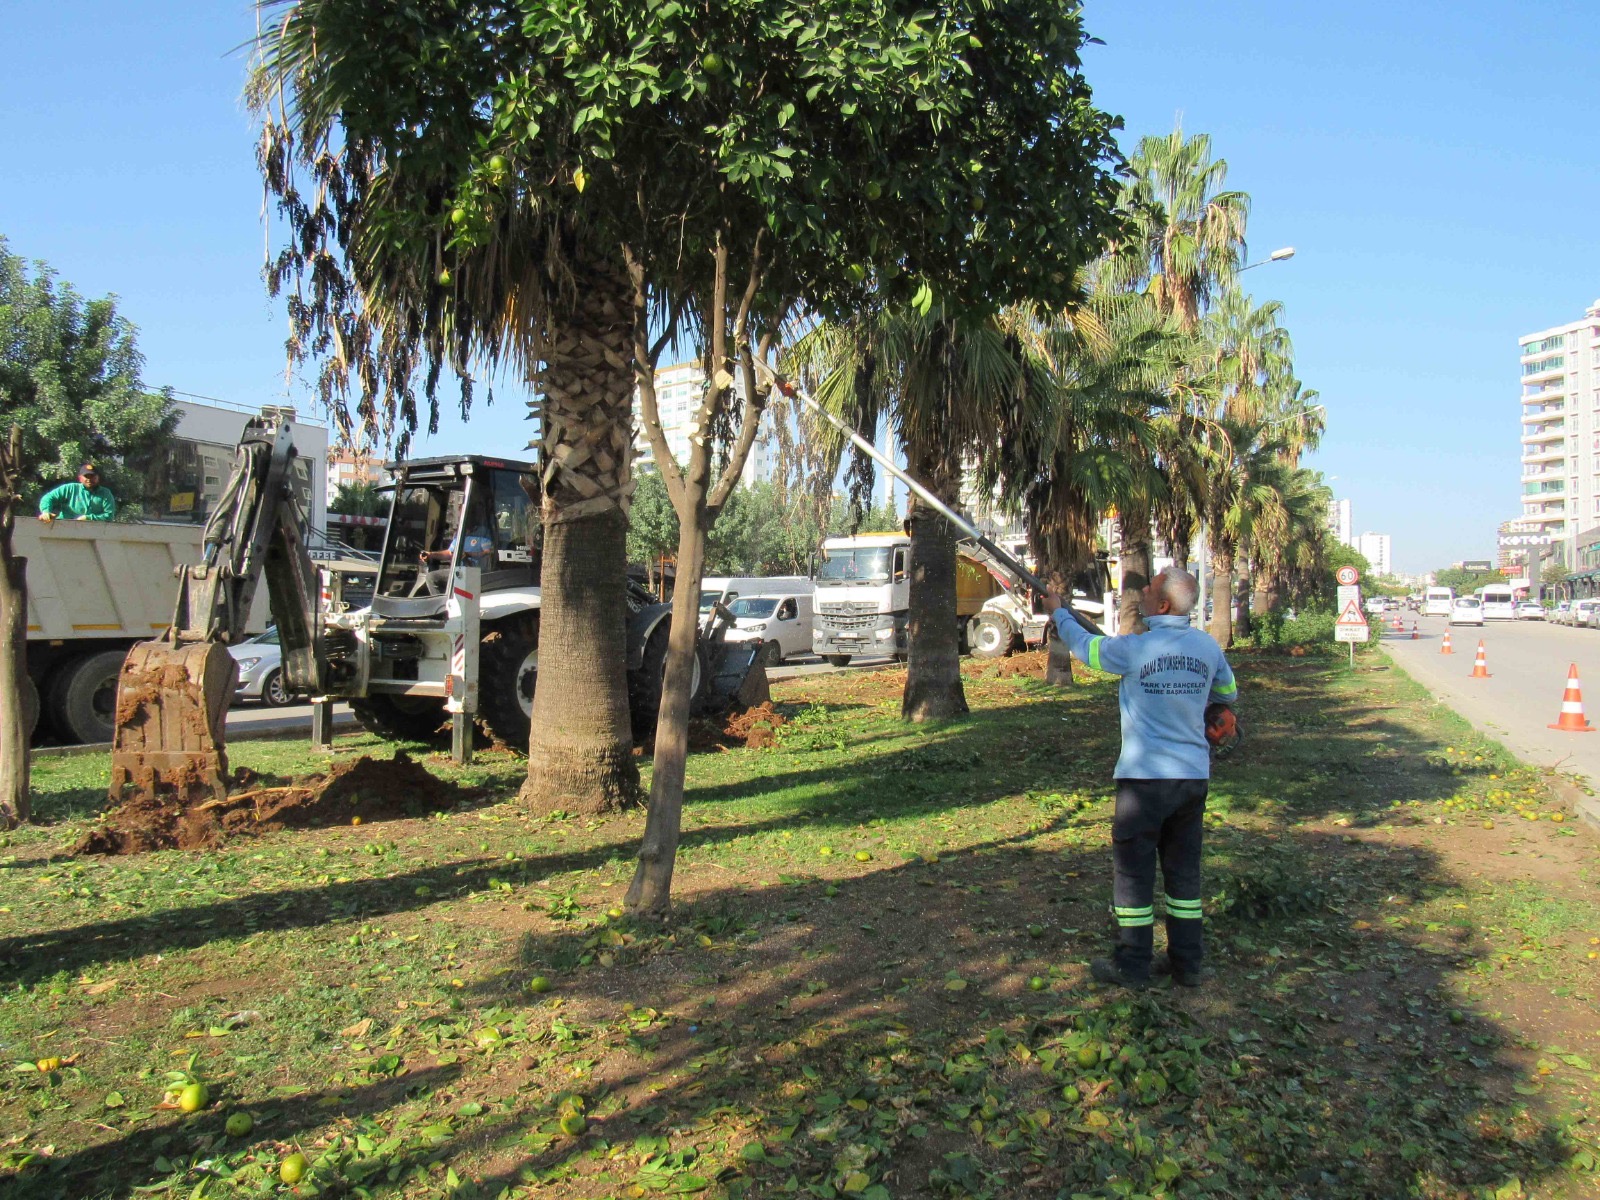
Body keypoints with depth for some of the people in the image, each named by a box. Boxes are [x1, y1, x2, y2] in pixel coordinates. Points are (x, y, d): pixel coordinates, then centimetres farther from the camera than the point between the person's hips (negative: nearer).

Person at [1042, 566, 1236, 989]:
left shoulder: (1134, 648, -13)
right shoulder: (1208, 646, 0)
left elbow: (1085, 646, 5)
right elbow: (1228, 695, 17)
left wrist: (1058, 612, 22)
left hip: (1145, 776, -5)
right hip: (1194, 775, 5)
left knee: (1133, 869, 5)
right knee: (1184, 869, 14)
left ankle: (1131, 965, 12)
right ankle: (1187, 963, 22)